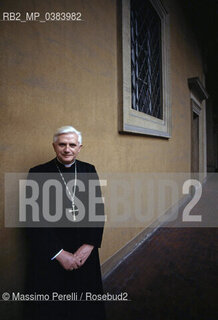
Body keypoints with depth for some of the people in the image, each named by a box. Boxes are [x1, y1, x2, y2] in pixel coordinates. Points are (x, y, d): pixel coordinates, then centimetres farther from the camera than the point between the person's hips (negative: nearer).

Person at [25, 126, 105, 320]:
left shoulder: (89, 170, 1)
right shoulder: (38, 173, -8)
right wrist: (59, 253, -12)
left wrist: (89, 245, -9)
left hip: (86, 253, 3)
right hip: (50, 257, -2)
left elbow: (98, 209, 1)